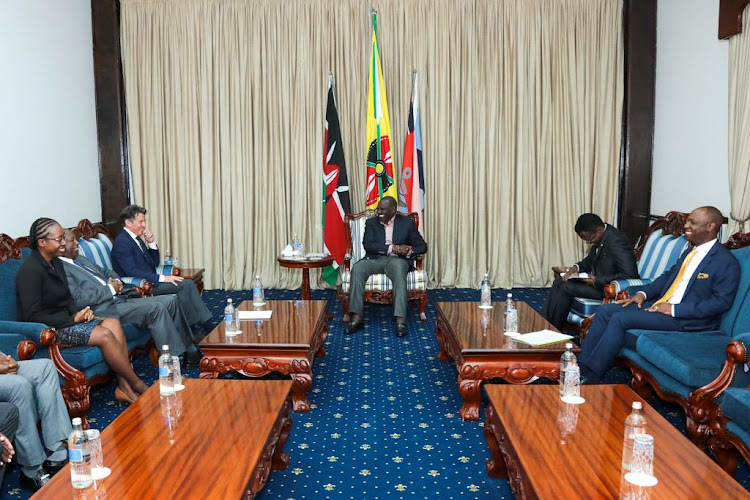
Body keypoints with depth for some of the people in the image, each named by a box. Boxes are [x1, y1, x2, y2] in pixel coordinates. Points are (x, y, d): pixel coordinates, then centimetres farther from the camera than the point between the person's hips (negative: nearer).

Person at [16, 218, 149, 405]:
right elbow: (32, 316, -20)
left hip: (65, 319, 8)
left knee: (113, 323, -15)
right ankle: (137, 385, -12)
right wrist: (72, 319, -18)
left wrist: (79, 312, -3)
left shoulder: (55, 263, 10)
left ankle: (124, 386, -18)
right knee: (104, 335, -24)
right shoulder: (30, 270, -17)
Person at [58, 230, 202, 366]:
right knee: (155, 308, -26)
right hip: (104, 309, -10)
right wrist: (110, 289, -13)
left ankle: (190, 353, 2)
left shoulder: (79, 258, 22)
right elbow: (78, 299, -20)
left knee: (171, 300, -1)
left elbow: (106, 272, 31)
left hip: (118, 298, 10)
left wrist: (116, 281, 8)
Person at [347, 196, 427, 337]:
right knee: (357, 268, -31)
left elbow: (422, 246, 5)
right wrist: (392, 248, -19)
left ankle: (400, 320, -45)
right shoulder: (371, 223, 10)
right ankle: (356, 317, -34)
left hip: (398, 260, -2)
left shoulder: (406, 223, 7)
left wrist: (409, 251, -19)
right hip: (375, 259, 2)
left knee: (399, 268, -39)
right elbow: (368, 245, -6)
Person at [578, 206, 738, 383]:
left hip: (686, 318, -9)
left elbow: (722, 301, -17)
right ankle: (581, 365, -6)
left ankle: (590, 377, -18)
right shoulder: (691, 251, 16)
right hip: (659, 303, 9)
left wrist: (674, 309, -20)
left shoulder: (727, 262, -10)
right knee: (605, 311, -5)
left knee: (620, 319, -25)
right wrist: (643, 293, 4)